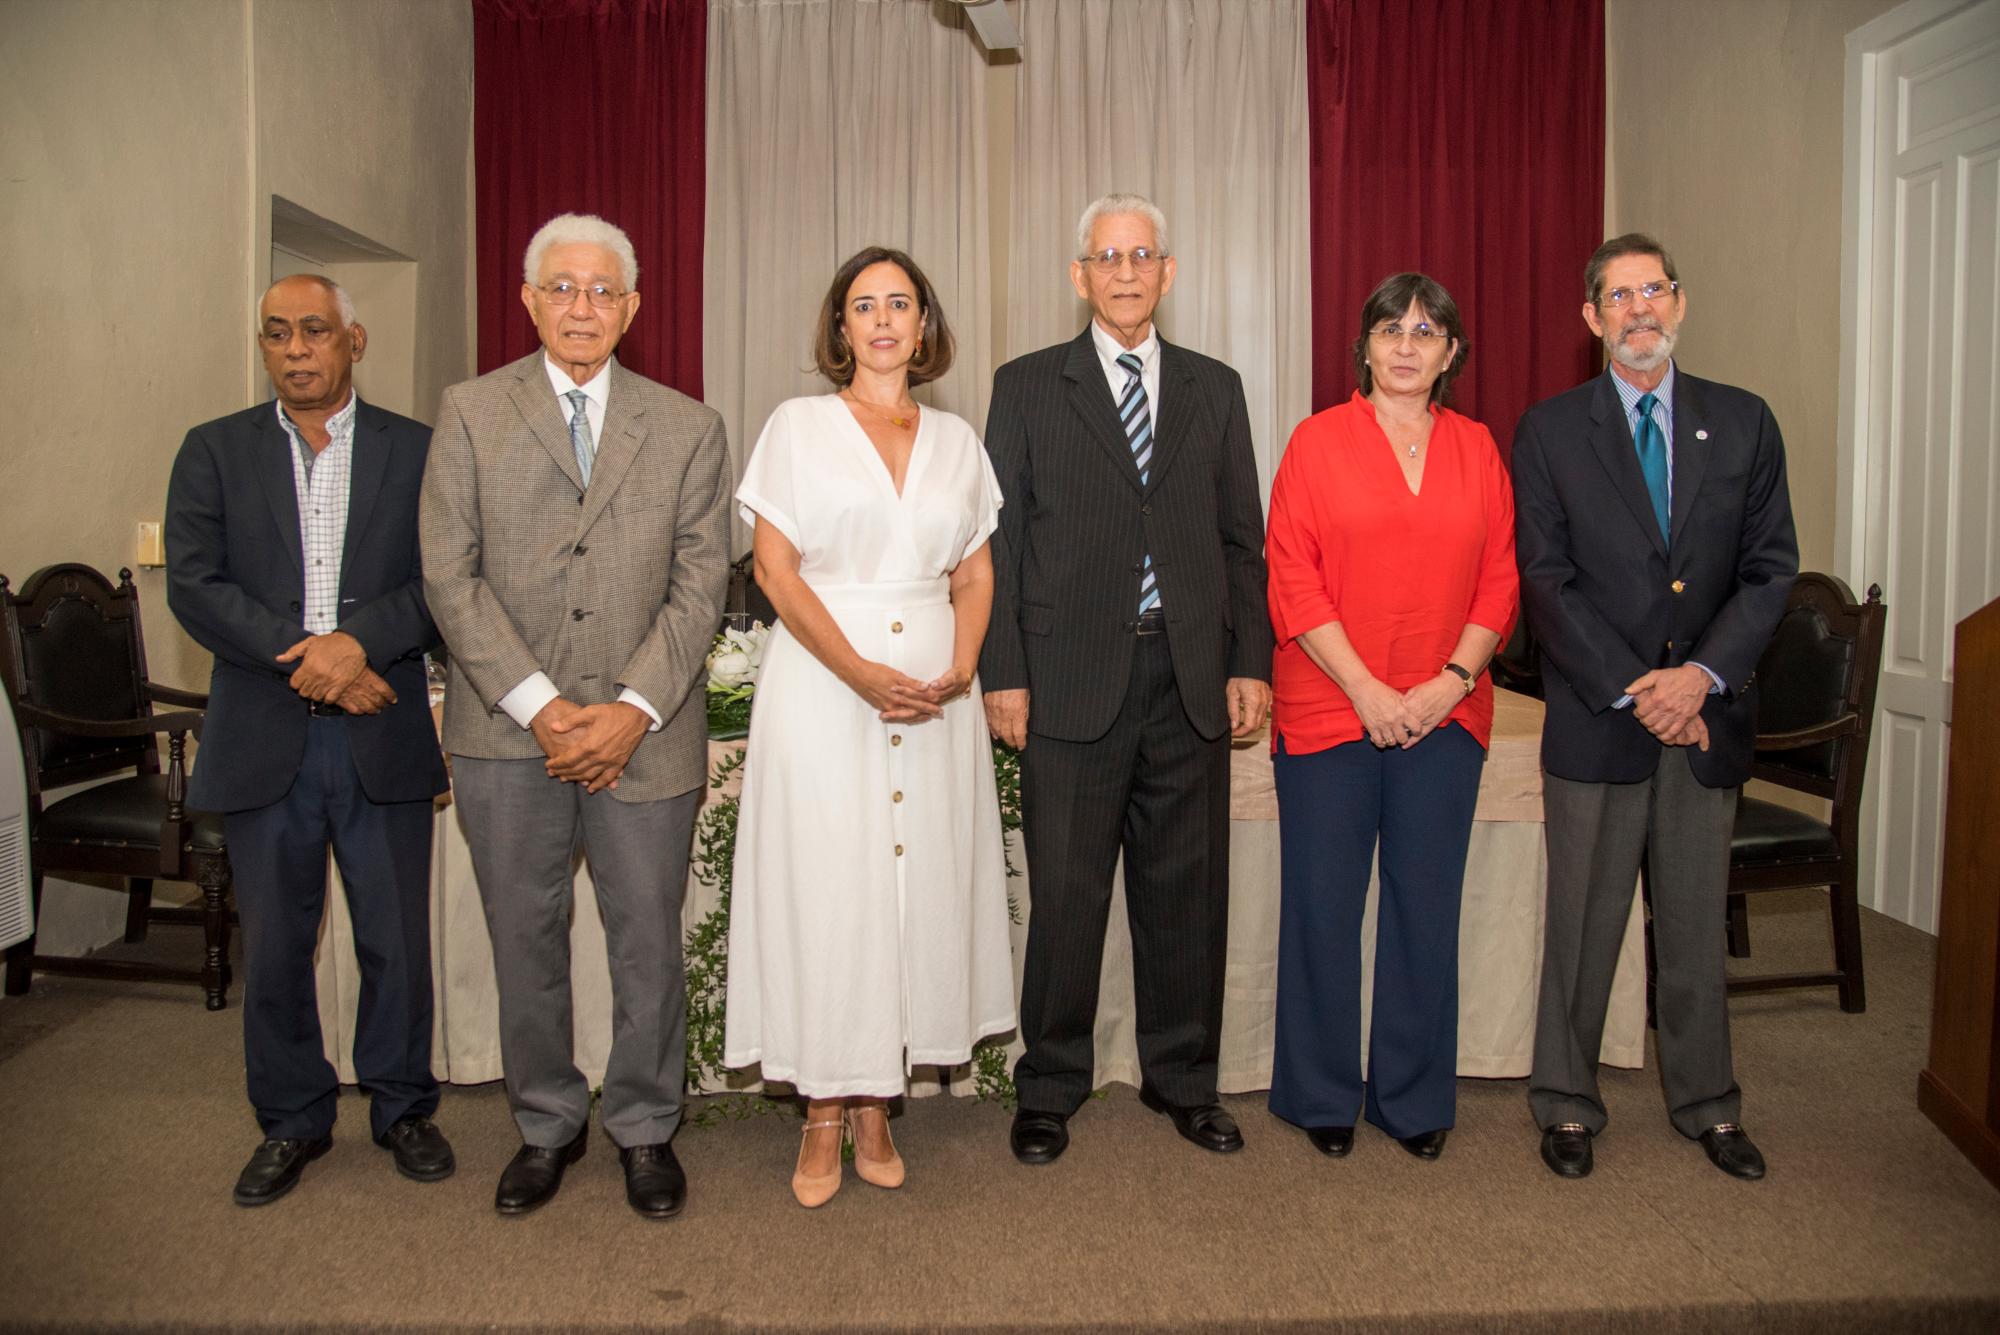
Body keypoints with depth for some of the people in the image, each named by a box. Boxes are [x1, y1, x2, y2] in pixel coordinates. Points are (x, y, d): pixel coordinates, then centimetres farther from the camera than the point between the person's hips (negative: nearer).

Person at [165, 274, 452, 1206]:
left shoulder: (415, 450, 6)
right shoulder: (214, 451, 8)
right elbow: (194, 585, -3)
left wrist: (359, 639, -19)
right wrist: (303, 659, -14)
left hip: (381, 738, -1)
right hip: (262, 742, 1)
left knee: (397, 941, 6)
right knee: (273, 947, 10)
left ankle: (403, 1107, 26)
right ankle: (292, 1121, 28)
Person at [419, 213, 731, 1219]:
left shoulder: (687, 428, 7)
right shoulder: (470, 413, 5)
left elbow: (700, 581, 1)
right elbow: (451, 575, -2)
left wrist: (634, 709, -11)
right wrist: (536, 704, -11)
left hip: (642, 731, 0)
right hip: (506, 730, 1)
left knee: (648, 941, 6)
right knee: (524, 939, 11)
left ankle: (644, 1130, 26)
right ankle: (547, 1127, 31)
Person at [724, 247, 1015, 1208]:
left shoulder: (956, 440, 13)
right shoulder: (798, 426, 4)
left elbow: (976, 572, 13)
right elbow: (775, 567, -4)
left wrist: (959, 669, -6)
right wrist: (861, 673, -15)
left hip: (936, 689, 3)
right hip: (822, 684, -3)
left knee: (918, 882, 3)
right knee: (823, 887, -1)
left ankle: (875, 1111, 16)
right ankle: (823, 1118, 11)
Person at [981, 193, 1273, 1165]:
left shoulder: (1215, 390, 13)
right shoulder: (1027, 387, 5)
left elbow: (1242, 539, 12)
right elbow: (1000, 539, 1)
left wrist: (1249, 664, 4)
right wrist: (1003, 673, -6)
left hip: (1190, 681, 3)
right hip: (1071, 681, -2)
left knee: (1186, 892, 10)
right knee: (1065, 898, 4)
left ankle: (1182, 1078, 28)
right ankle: (1050, 1087, 21)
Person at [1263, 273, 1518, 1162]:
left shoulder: (1477, 450, 10)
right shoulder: (1318, 440, 1)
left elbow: (1500, 582, 8)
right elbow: (1292, 581, -5)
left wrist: (1452, 680, -6)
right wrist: (1366, 689, -11)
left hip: (1444, 715, 3)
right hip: (1328, 711, -2)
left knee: (1427, 909, 8)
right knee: (1323, 909, 4)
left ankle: (1414, 1098, 24)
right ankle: (1321, 1096, 21)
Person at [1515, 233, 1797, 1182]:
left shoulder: (1743, 422, 7)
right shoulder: (1550, 432, 0)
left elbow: (1770, 567, 3)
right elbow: (1545, 581, -5)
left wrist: (1704, 674, -11)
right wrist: (1631, 688, -12)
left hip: (1707, 713, 2)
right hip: (1596, 718, -2)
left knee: (1697, 925, 13)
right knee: (1581, 925, 6)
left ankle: (1706, 1104, 30)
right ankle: (1566, 1103, 21)